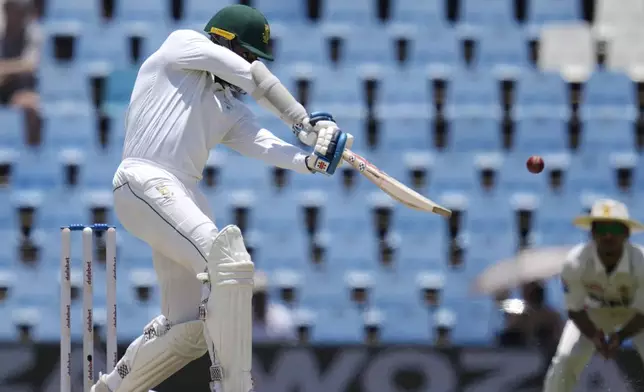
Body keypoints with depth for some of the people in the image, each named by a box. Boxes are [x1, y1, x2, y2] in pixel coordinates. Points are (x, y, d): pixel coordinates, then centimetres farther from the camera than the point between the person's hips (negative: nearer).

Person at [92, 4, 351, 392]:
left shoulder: (231, 111, 24)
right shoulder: (182, 44, 8)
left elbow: (265, 145, 5)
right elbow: (254, 77, -3)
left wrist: (310, 160, -15)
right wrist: (303, 120, -6)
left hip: (186, 197, 9)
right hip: (145, 181, -9)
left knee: (189, 328, 7)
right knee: (229, 261, -26)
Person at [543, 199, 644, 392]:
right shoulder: (575, 263, -35)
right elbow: (575, 310, -21)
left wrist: (620, 336, -42)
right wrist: (594, 336, -39)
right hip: (593, 311, 1)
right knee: (565, 360, -15)